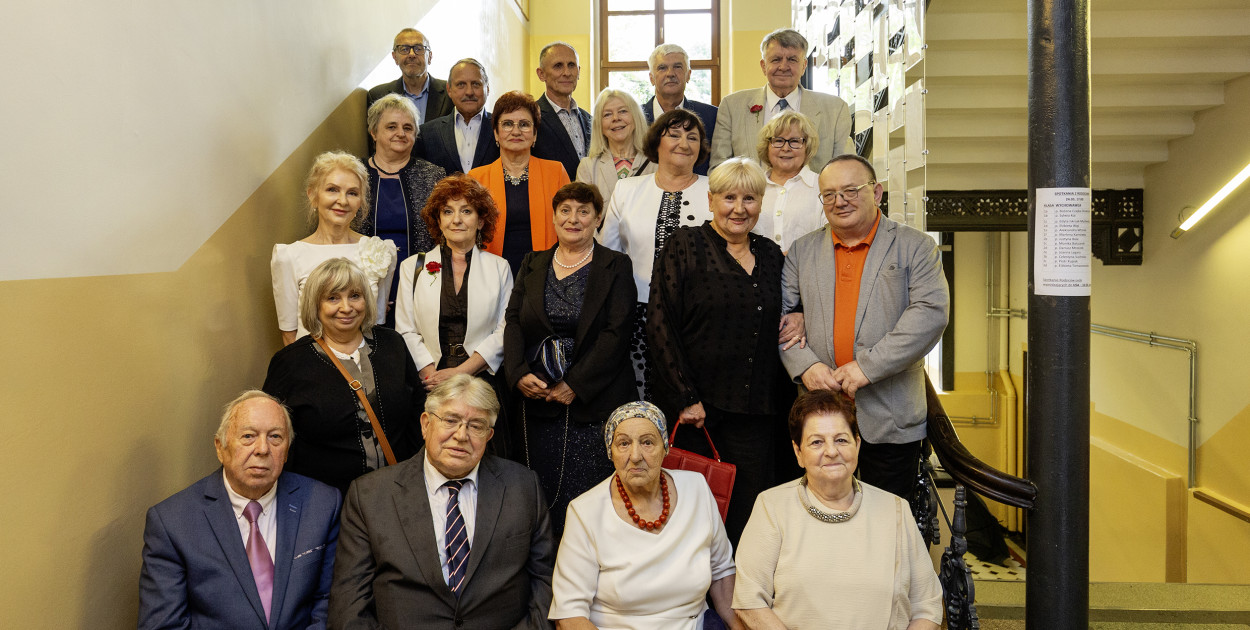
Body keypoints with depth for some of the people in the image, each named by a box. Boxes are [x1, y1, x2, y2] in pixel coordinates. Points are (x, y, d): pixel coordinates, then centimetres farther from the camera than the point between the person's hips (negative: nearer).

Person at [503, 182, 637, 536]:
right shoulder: (533, 265, 13)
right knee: (541, 492, 5)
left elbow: (616, 333, -8)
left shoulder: (616, 267, 2)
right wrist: (519, 373, -10)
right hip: (537, 397, 3)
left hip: (594, 401, -3)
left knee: (588, 493, -4)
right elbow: (513, 321, 7)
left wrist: (574, 384, -14)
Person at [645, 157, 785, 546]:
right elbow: (660, 324, -7)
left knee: (747, 521, 5)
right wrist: (685, 398, -12)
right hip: (692, 410, -4)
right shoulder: (685, 246, -1)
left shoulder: (771, 255, 13)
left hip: (754, 412, 4)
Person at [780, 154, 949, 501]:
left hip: (889, 421, -2)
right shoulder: (802, 250, 11)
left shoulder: (915, 247, 2)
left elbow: (931, 312, -11)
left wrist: (868, 366, -17)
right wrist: (804, 365, -10)